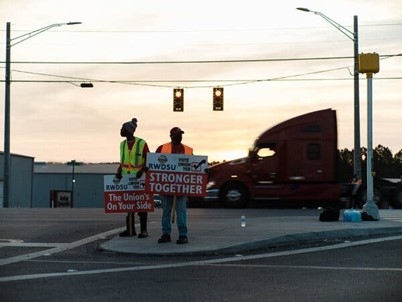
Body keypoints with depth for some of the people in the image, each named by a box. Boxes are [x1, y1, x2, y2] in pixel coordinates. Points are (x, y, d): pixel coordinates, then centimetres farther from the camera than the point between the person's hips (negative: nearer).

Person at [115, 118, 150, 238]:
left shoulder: (142, 143, -7)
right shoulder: (122, 144, 9)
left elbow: (148, 160, -5)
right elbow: (122, 161, 14)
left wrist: (142, 170, -20)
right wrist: (119, 171, -3)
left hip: (139, 178, -5)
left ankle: (143, 230, 4)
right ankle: (130, 229, 13)